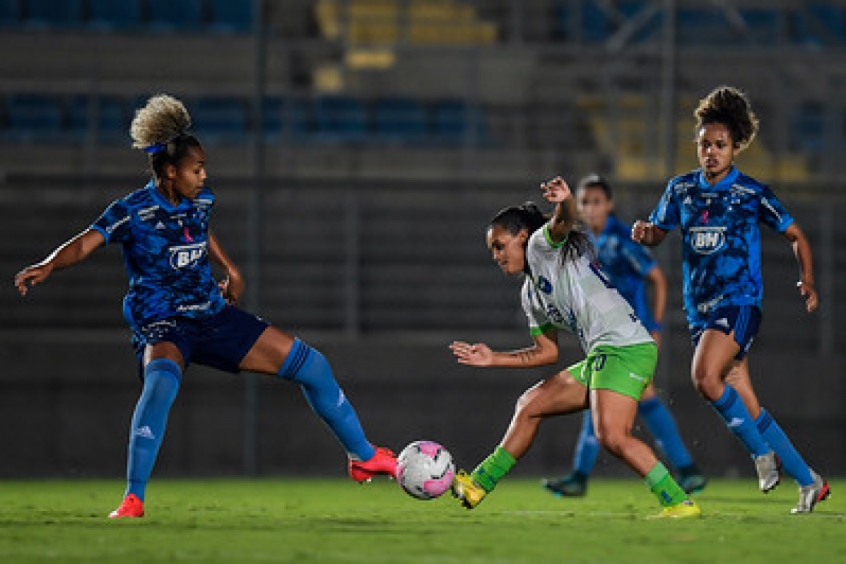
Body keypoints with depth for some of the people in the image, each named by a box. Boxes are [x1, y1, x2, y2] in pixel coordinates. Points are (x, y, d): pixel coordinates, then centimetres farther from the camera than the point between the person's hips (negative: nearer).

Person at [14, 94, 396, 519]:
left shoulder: (202, 201, 3)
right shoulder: (132, 212, -15)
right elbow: (84, 244, -25)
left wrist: (229, 269, 27)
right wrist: (48, 266, -43)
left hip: (213, 315, 7)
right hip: (161, 324, -7)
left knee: (311, 365, 8)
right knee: (162, 379, -41)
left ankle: (363, 456, 29)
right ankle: (132, 500, -36)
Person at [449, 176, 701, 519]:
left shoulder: (542, 244, 2)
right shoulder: (531, 294, 25)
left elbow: (564, 223, -21)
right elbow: (547, 352, 29)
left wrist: (565, 204, -44)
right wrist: (493, 359, 29)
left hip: (626, 346, -10)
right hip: (603, 354, 10)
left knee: (612, 436, -23)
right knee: (529, 406, 17)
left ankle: (679, 503, -23)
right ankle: (478, 485, 26)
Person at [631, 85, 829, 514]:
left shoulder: (752, 194, -4)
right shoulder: (681, 189, 8)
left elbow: (795, 235, 7)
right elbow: (658, 232, 17)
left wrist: (808, 281, -3)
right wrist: (645, 233, -6)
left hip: (739, 301, -5)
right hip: (699, 308, 5)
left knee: (705, 377, -28)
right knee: (746, 407, 4)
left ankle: (761, 450, -9)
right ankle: (809, 482, 15)